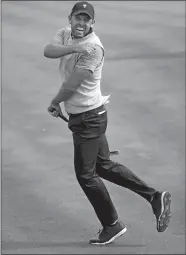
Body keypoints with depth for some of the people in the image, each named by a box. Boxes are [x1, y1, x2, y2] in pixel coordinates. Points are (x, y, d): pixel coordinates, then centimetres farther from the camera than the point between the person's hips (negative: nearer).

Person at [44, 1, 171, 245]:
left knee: (85, 174, -1)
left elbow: (71, 85, -21)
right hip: (82, 116, 9)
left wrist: (54, 103, -5)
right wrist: (74, 47, -30)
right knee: (104, 166, 16)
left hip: (88, 118, -9)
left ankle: (112, 225, 12)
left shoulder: (93, 48, -21)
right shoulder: (66, 34, 4)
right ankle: (154, 197, 20)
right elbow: (48, 51, -15)